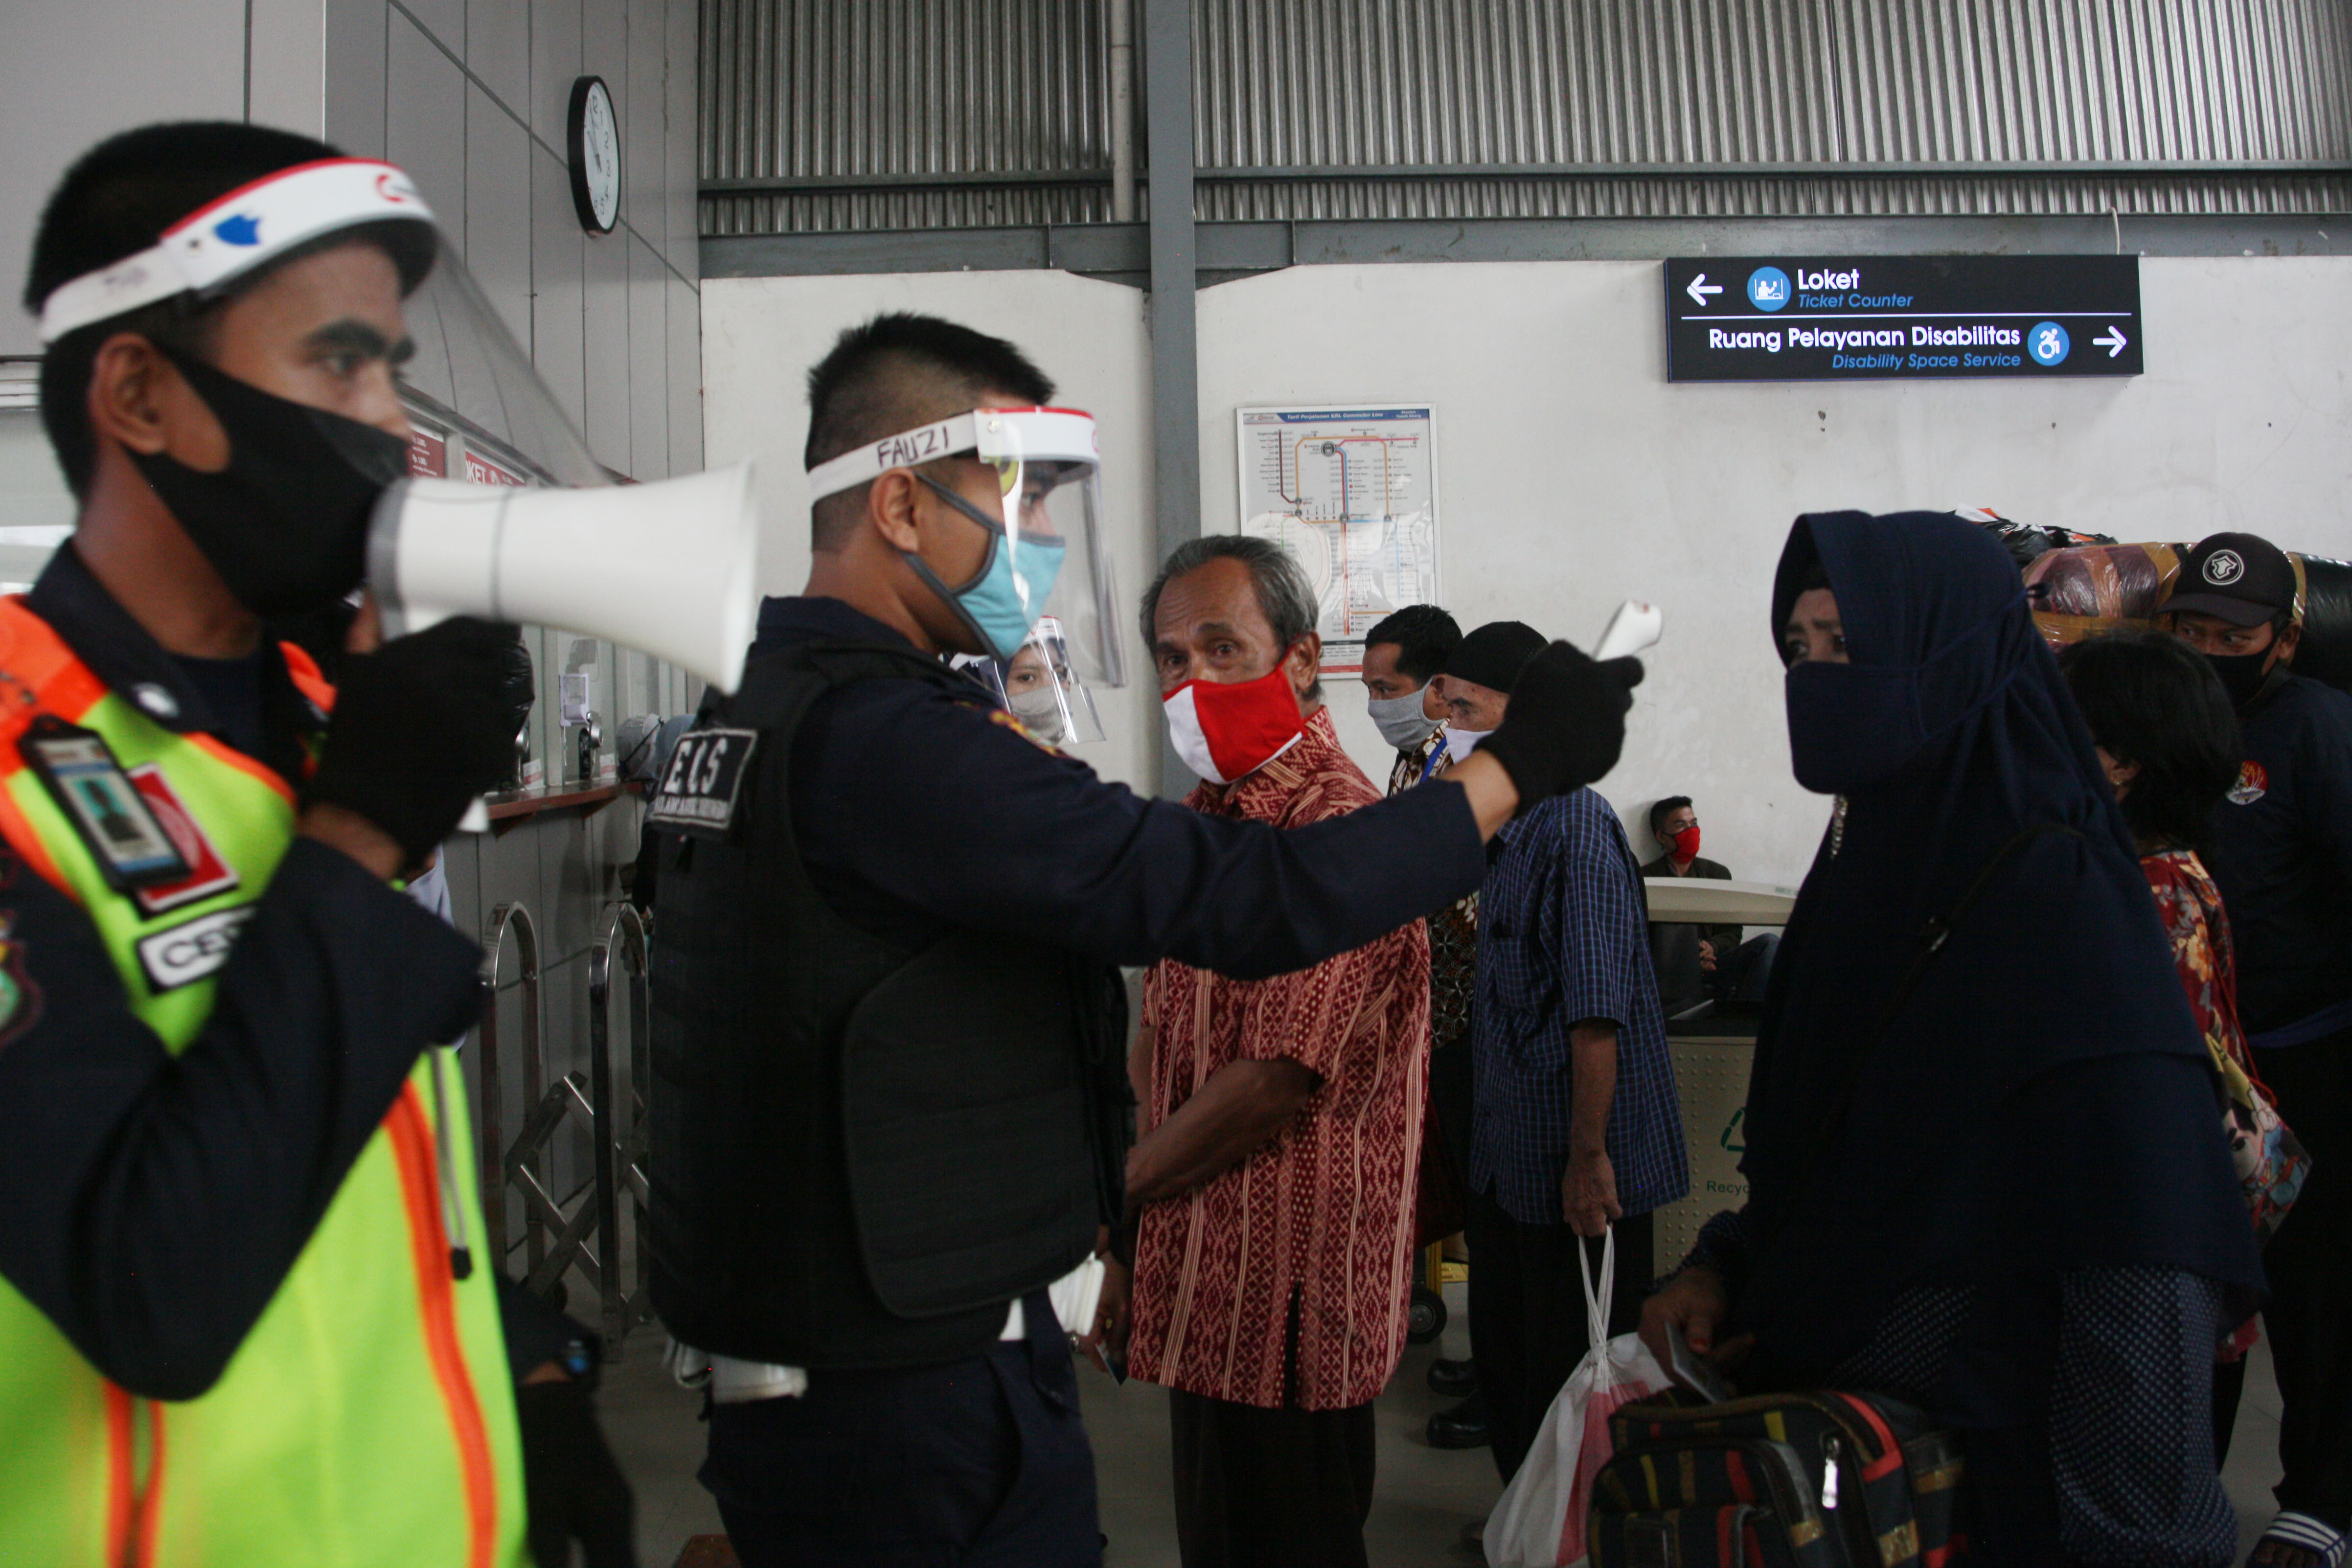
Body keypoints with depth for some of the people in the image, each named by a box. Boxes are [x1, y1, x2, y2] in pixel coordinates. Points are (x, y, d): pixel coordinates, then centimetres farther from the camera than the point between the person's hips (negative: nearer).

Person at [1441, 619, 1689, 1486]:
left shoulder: (1575, 826, -19)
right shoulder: (1505, 824, 10)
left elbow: (1597, 1014, -22)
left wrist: (1589, 1157, -21)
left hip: (1574, 1159, -9)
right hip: (1509, 1152, 9)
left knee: (1578, 1374, 6)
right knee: (1505, 1356, 20)